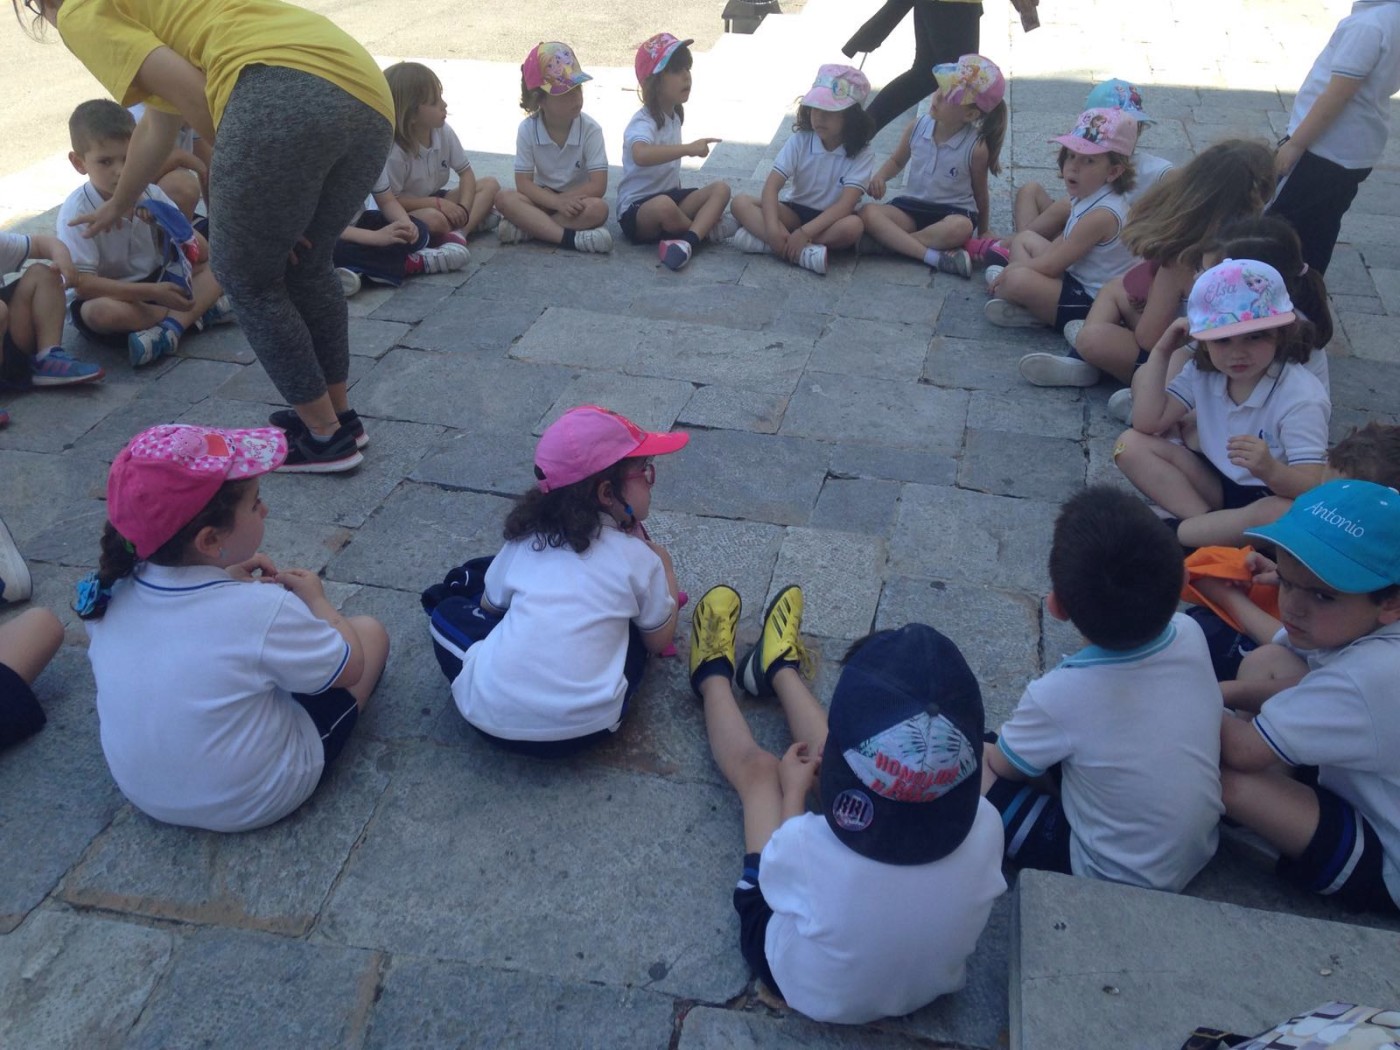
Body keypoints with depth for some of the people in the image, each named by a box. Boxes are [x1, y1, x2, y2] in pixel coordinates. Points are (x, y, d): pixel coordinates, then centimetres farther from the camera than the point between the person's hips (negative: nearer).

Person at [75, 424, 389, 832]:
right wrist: (315, 598, 1)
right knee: (370, 631, 7)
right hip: (253, 802, -5)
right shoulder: (262, 611, -31)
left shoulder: (112, 593, -15)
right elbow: (351, 667, -14)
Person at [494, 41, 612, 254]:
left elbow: (598, 185, -16)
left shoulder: (590, 129, -13)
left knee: (598, 209, -34)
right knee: (504, 198, -26)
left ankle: (526, 228, -29)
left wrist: (564, 198, -20)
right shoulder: (527, 129, -10)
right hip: (543, 198, 1)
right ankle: (570, 237, -38)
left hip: (576, 199, -1)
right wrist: (557, 202, -27)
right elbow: (523, 182, -12)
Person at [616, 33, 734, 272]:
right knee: (663, 205, -41)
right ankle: (705, 228, -10)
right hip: (636, 210, -8)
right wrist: (688, 148, -47)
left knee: (721, 189, -11)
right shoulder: (643, 122, -19)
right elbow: (641, 155, -43)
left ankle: (688, 240, -32)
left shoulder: (674, 115, 10)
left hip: (670, 194, 8)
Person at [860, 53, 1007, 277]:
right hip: (913, 206, 3)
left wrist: (983, 234, 10)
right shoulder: (917, 127, -5)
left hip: (955, 211, -3)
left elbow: (980, 195, 0)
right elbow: (897, 161, 15)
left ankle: (889, 241, -25)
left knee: (960, 228, -40)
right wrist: (880, 177, -7)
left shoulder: (976, 148, -14)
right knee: (868, 212, -26)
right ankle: (934, 256, -34)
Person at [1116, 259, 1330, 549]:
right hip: (1216, 483, 6)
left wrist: (1270, 471, -51)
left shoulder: (1301, 398, -23)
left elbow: (1313, 489, -28)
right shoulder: (1202, 372, -5)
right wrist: (1161, 352, -10)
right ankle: (1207, 522, -22)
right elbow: (1148, 423, -8)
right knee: (1131, 444, -11)